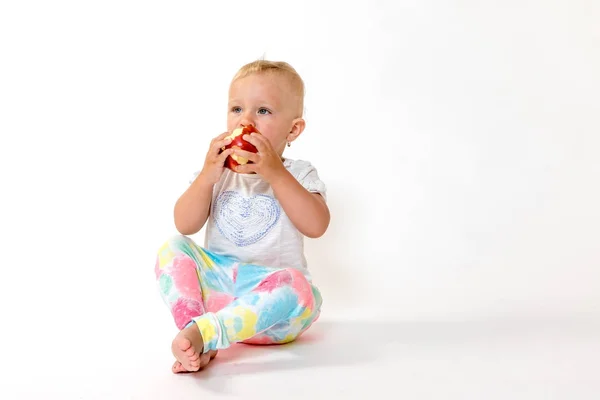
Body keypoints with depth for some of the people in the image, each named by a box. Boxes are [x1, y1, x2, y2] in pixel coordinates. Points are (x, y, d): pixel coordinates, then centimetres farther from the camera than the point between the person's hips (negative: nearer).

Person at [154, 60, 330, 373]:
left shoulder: (297, 174, 1)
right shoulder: (215, 173, 8)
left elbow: (316, 226, -18)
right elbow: (185, 225, -3)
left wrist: (275, 172, -24)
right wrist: (207, 176, -17)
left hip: (269, 299, -2)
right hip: (217, 284, 3)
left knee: (298, 287, -34)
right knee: (173, 248, -18)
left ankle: (202, 331, -41)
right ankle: (201, 345, -32)